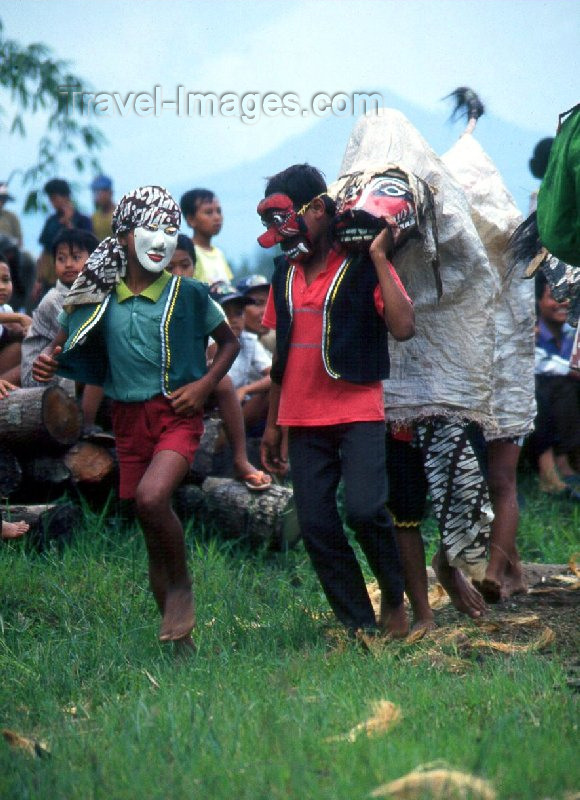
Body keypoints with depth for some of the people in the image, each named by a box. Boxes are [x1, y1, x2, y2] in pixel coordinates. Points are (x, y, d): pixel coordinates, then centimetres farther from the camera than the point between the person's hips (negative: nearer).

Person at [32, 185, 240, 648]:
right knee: (154, 536, 7)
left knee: (151, 498, -30)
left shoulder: (187, 294, -3)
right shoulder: (101, 298, 3)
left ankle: (183, 586, -6)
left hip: (177, 415, -4)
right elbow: (65, 346, 14)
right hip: (129, 420, 4)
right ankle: (180, 641, 17)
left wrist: (204, 384, -6)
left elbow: (229, 341, 10)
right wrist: (48, 362, -8)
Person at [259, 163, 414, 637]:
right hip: (303, 420, 6)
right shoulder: (285, 274, 12)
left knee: (365, 509, -20)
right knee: (316, 526, 0)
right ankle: (358, 625, 8)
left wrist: (378, 257, -17)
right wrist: (272, 424, 19)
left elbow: (403, 327, -19)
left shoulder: (364, 266, -5)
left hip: (357, 413, -5)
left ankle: (395, 599, 4)